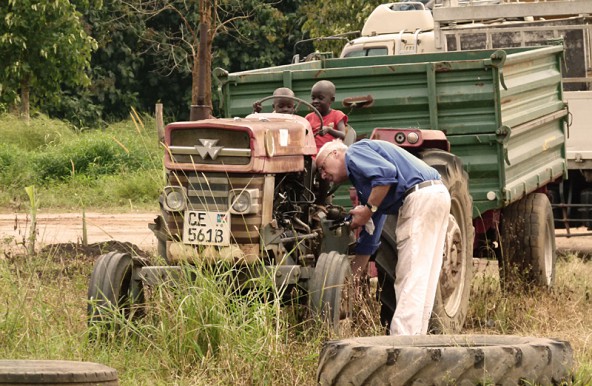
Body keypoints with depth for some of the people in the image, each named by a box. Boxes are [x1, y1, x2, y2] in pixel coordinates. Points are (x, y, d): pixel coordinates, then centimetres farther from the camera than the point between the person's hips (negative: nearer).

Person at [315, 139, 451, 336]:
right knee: (421, 281, 12)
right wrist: (353, 276, 34)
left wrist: (368, 209, -8)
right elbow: (369, 236, 32)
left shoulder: (355, 153, 4)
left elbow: (386, 172, -18)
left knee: (410, 278, -9)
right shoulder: (359, 177, 29)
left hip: (420, 197, -10)